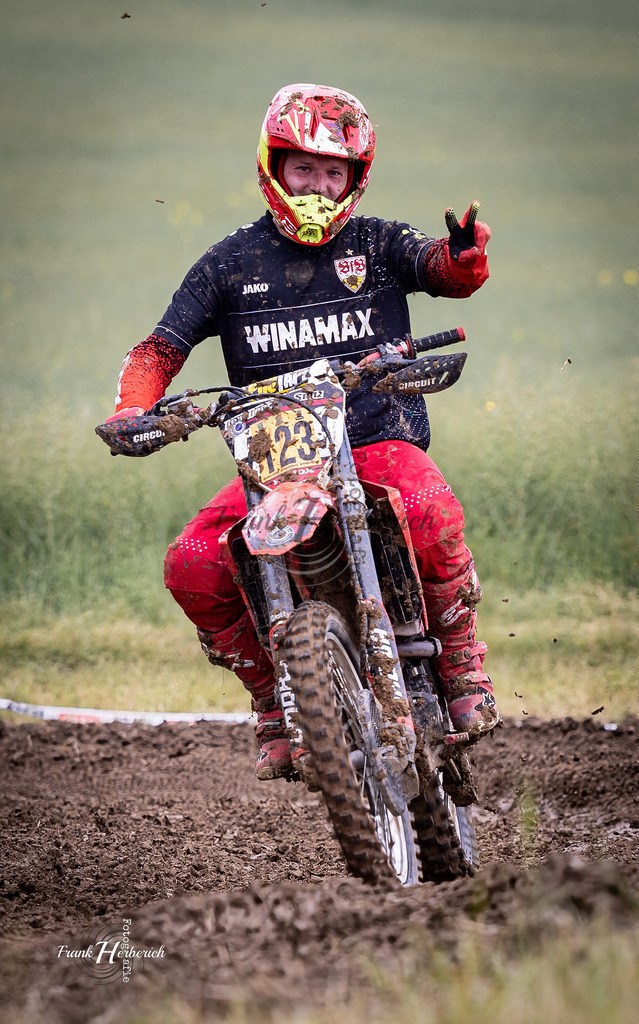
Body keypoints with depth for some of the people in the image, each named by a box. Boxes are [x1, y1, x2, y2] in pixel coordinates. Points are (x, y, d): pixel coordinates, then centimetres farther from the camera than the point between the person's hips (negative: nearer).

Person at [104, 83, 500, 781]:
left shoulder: (377, 243, 10)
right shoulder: (231, 264, 10)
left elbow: (443, 268, -8)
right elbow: (160, 348, 7)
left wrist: (463, 255, -33)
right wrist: (131, 411, -14)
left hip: (379, 440, -2)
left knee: (429, 513, -35)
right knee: (190, 568, -20)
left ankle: (463, 662, -12)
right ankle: (274, 695, 2)